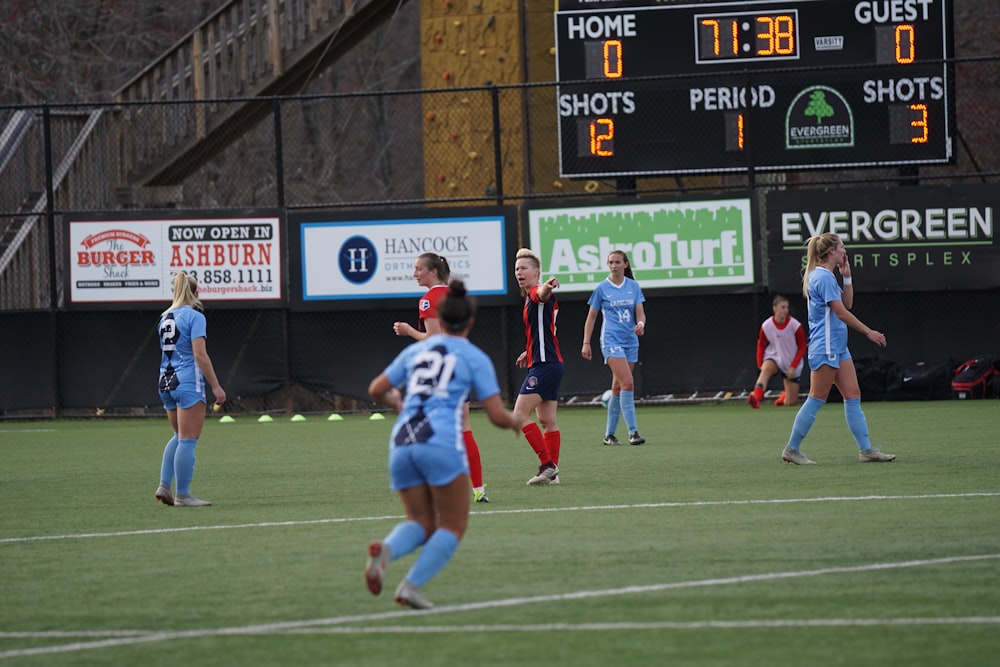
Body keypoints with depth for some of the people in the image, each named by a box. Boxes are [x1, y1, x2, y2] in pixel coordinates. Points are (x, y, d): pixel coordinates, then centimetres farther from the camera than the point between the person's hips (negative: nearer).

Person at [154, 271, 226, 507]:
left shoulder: (165, 317, 12)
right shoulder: (194, 316, -10)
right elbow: (200, 355, -16)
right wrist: (216, 386, -14)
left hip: (166, 382, 7)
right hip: (188, 383, -7)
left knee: (179, 437, 20)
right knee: (187, 440, -2)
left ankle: (164, 485, 10)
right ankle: (183, 495, 0)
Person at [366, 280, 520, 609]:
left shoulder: (415, 350, 17)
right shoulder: (475, 358, 5)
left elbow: (376, 390, 22)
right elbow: (497, 415, 1)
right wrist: (514, 422, 23)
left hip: (402, 443, 5)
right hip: (441, 443, -5)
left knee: (421, 523, 13)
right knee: (453, 526, 6)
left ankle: (386, 549, -20)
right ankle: (413, 585, -13)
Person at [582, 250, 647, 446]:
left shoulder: (634, 287, 8)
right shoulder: (602, 288, 0)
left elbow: (640, 312, 4)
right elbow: (591, 317, 6)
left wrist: (640, 323, -19)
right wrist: (586, 343, 1)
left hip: (630, 341, 4)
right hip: (611, 340, -4)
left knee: (618, 388, 6)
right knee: (627, 383, -18)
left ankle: (609, 434, 14)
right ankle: (633, 432, -19)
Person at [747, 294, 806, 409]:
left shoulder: (795, 326, -16)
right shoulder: (766, 326, -11)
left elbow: (802, 347, -6)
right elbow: (761, 345, 4)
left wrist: (793, 367, -13)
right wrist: (760, 365, -7)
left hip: (792, 364, 0)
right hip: (774, 358, 0)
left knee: (790, 403, 1)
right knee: (766, 369, -39)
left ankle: (784, 396, 40)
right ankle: (756, 398, -55)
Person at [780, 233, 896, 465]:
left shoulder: (827, 276, 15)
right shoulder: (823, 277, -16)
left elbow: (847, 303, 20)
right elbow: (841, 313, -17)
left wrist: (847, 277, 11)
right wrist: (869, 332, -12)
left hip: (838, 347, 10)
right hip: (825, 348, -10)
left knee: (853, 396, 6)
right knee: (816, 400, -5)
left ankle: (866, 450, 5)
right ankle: (792, 449, 3)